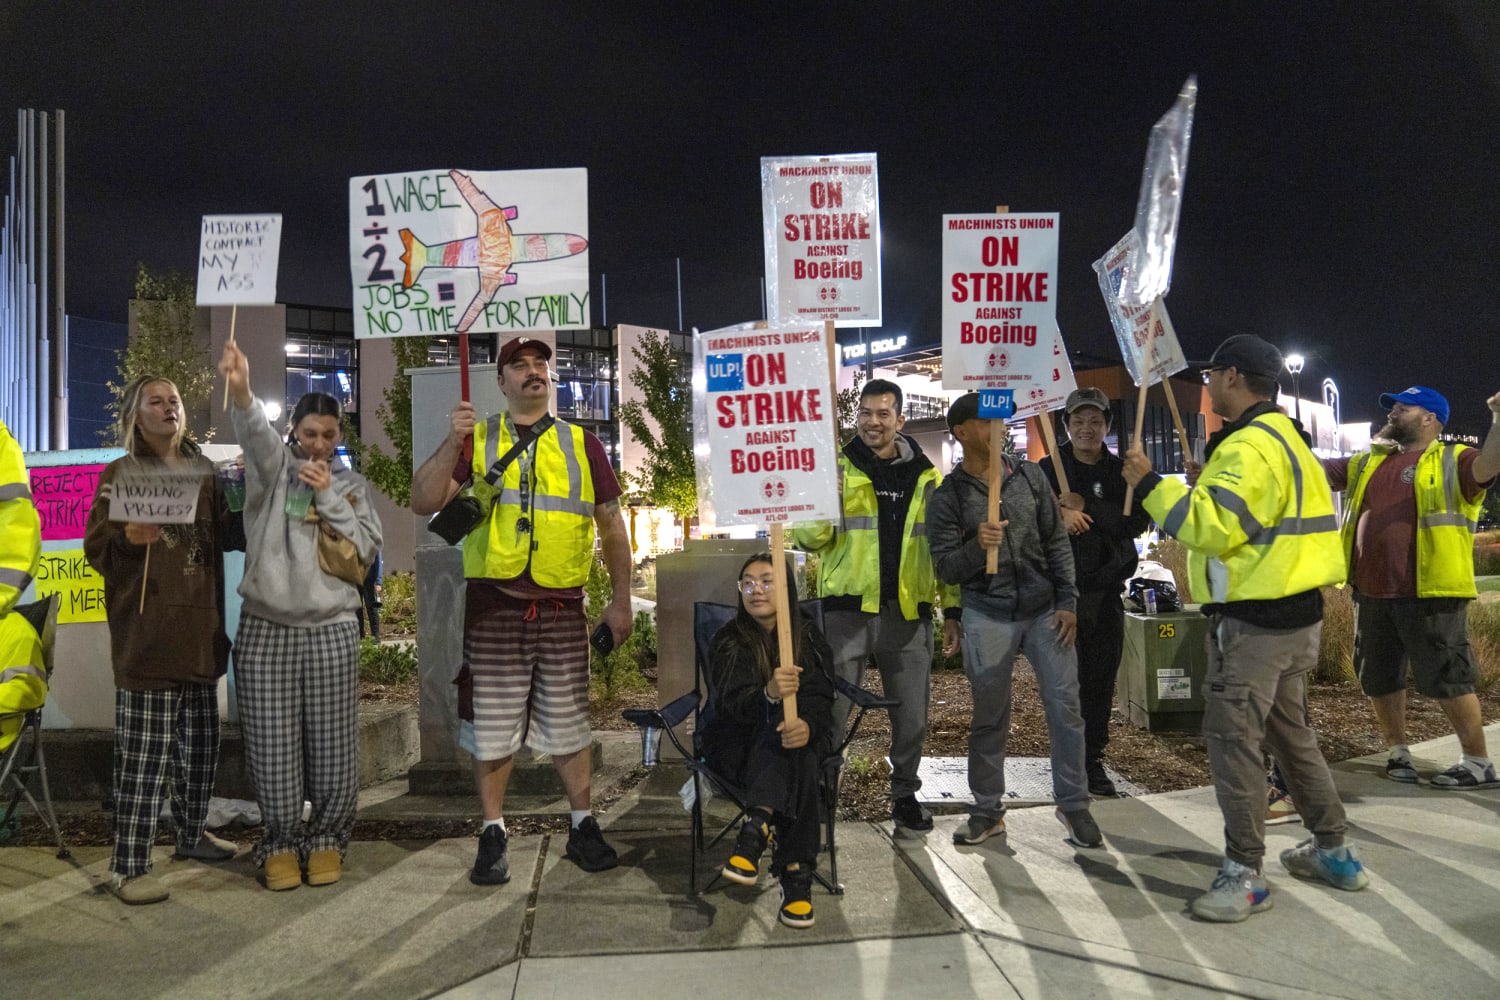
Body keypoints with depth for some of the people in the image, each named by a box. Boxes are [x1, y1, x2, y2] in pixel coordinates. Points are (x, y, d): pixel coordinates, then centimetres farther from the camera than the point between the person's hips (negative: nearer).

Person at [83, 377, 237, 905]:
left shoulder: (204, 471, 15)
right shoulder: (121, 473, 1)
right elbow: (95, 548, -5)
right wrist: (128, 536, -23)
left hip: (200, 628, 5)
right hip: (147, 631, -5)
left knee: (200, 743, 14)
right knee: (143, 752, -5)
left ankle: (192, 833, 31)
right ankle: (129, 866, 3)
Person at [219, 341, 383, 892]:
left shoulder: (351, 485, 10)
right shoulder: (273, 469, 4)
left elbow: (364, 551, 0)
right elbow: (256, 436, -20)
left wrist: (329, 497, -9)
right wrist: (240, 390, -41)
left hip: (331, 631, 1)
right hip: (265, 629, -1)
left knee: (332, 745, 4)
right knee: (273, 747, 3)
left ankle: (326, 840, 22)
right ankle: (281, 844, 21)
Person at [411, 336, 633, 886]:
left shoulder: (581, 444, 9)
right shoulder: (477, 440, 7)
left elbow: (611, 525, 12)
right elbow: (423, 502, -4)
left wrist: (621, 600, 8)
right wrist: (452, 442, -17)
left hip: (563, 609, 1)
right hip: (493, 608, -1)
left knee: (568, 723, 11)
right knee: (492, 725, 6)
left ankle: (583, 827, 25)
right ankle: (493, 835, 21)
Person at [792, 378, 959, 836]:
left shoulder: (927, 478, 10)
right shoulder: (837, 469, 2)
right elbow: (809, 540, -4)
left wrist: (953, 611, 7)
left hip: (908, 614, 2)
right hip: (847, 610, -2)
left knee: (912, 716, 11)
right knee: (831, 711, 2)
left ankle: (905, 795, 31)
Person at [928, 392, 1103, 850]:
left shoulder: (1030, 476, 6)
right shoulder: (948, 496, -2)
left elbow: (1057, 542, 8)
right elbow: (945, 568, -5)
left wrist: (1067, 601, 2)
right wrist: (977, 547, -24)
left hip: (1045, 610, 2)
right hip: (987, 617, -2)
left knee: (1065, 707, 0)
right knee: (989, 718, 6)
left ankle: (1073, 804, 17)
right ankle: (988, 811, 21)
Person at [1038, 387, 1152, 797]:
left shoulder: (1121, 472, 8)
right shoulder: (1048, 469, 4)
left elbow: (1137, 523, -6)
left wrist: (1085, 507, -16)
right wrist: (1060, 515, -25)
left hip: (1106, 591, 2)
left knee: (1101, 682, 6)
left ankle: (1093, 760, 19)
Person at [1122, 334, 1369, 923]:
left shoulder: (1250, 446, -18)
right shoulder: (1282, 435, 18)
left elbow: (1214, 526, -25)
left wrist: (1150, 485, -19)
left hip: (1254, 619, -11)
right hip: (1292, 611, 11)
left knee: (1233, 737, -7)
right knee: (1289, 731, 20)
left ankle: (1245, 874, -1)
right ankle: (1332, 851, 31)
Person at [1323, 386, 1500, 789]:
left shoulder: (1451, 461, 0)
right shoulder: (1367, 463, 17)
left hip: (1430, 596, -6)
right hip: (1372, 595, 6)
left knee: (1446, 679, 1)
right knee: (1378, 680, 14)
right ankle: (1398, 751, 30)